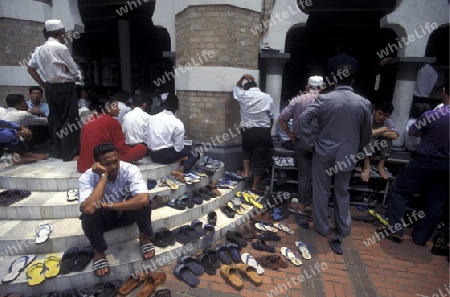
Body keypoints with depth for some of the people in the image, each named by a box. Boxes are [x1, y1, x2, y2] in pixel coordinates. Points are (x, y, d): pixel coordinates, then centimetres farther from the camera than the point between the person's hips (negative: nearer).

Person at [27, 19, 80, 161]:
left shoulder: (39, 49, 10)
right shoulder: (61, 47, -9)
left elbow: (30, 68, 10)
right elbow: (74, 70, -8)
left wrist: (43, 84, 14)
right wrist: (76, 78, 12)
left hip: (50, 88, 7)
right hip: (65, 87, -7)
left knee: (55, 119, 12)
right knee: (70, 119, -4)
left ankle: (60, 151, 21)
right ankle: (71, 153, -2)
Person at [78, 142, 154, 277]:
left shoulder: (130, 170, -27)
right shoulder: (87, 178, -26)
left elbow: (143, 199, -41)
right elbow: (88, 208, -44)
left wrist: (108, 205, -35)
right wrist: (103, 176, -38)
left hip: (127, 212, 0)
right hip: (104, 217, 1)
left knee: (142, 203, -32)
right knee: (88, 215, -33)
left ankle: (144, 238, -2)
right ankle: (99, 251, -3)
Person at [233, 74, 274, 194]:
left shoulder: (243, 95, -1)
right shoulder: (267, 97, 1)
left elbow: (236, 88, 22)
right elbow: (271, 117, 4)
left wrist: (243, 78, 22)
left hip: (248, 130, 1)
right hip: (263, 132, 0)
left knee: (247, 151, 30)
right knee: (260, 159, 8)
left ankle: (246, 172, 18)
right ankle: (255, 186, 15)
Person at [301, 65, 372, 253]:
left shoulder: (324, 99, -9)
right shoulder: (363, 103, -2)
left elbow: (304, 119, -17)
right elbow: (367, 133, 5)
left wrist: (311, 143, -8)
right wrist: (357, 149, 19)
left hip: (324, 151, -2)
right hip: (347, 153, 2)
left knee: (321, 190, 11)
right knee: (342, 192, 17)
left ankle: (321, 227, 23)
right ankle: (343, 229, 30)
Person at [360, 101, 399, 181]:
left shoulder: (388, 121, -10)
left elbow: (394, 135, -28)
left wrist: (376, 132, -28)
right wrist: (383, 129, -24)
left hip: (379, 148, 3)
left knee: (388, 137, -23)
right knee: (369, 136, -32)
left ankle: (381, 165, -16)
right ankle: (367, 166, -34)